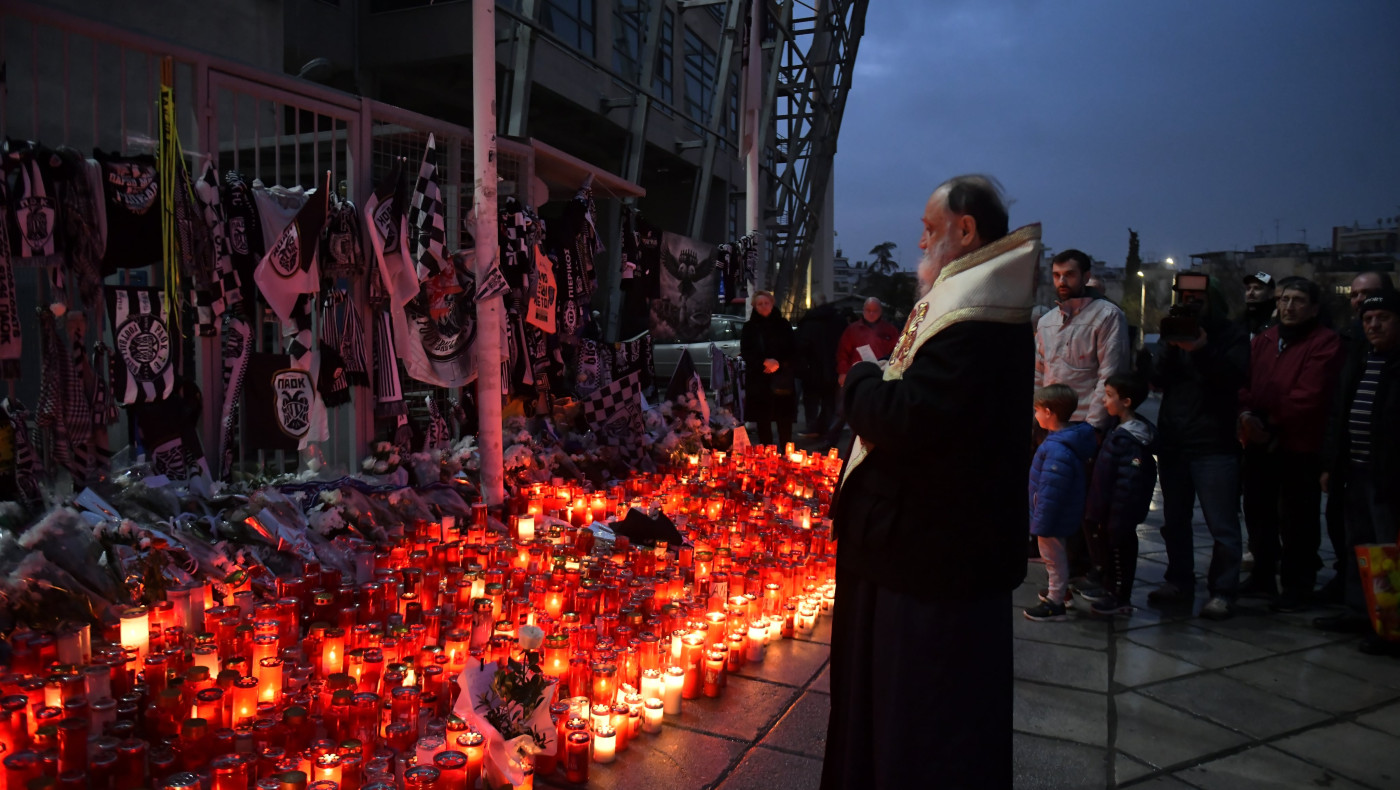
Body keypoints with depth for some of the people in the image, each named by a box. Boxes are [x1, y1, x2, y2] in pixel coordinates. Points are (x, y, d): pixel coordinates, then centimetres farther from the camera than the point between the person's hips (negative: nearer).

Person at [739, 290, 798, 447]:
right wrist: (764, 362, -13)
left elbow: (793, 351, 7)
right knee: (763, 420, 0)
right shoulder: (750, 327, 8)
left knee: (784, 420, -3)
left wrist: (778, 364, -10)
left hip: (782, 380, 0)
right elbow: (745, 352, 2)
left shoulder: (783, 324, 9)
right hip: (758, 380, 0)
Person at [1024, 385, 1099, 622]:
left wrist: (1041, 524, -21)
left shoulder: (1058, 450, -32)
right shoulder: (1072, 439, 0)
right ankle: (1057, 589, 43)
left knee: (1053, 557, 6)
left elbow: (1050, 493, -29)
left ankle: (1055, 603, 21)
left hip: (1053, 518, -10)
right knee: (1055, 556, 26)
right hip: (1062, 515, 10)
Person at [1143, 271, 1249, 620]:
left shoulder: (1233, 336, 1)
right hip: (1173, 442, 5)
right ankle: (1179, 582, 24)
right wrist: (1170, 347, -14)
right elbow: (1158, 379, 2)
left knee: (1222, 525, -3)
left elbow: (1235, 377, -15)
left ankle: (1222, 591, 5)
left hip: (1215, 445, -5)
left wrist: (1202, 350, -27)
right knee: (1174, 520, 13)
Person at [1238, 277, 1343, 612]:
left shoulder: (1324, 343, -7)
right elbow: (1245, 381, 7)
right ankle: (1263, 577, 29)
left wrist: (1273, 422, -13)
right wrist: (1246, 412, -11)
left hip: (1299, 446, -6)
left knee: (1296, 520, -2)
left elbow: (1309, 395, -17)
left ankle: (1297, 587, 10)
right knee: (1258, 511, 15)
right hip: (1259, 443, 7)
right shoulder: (1264, 339, 13)